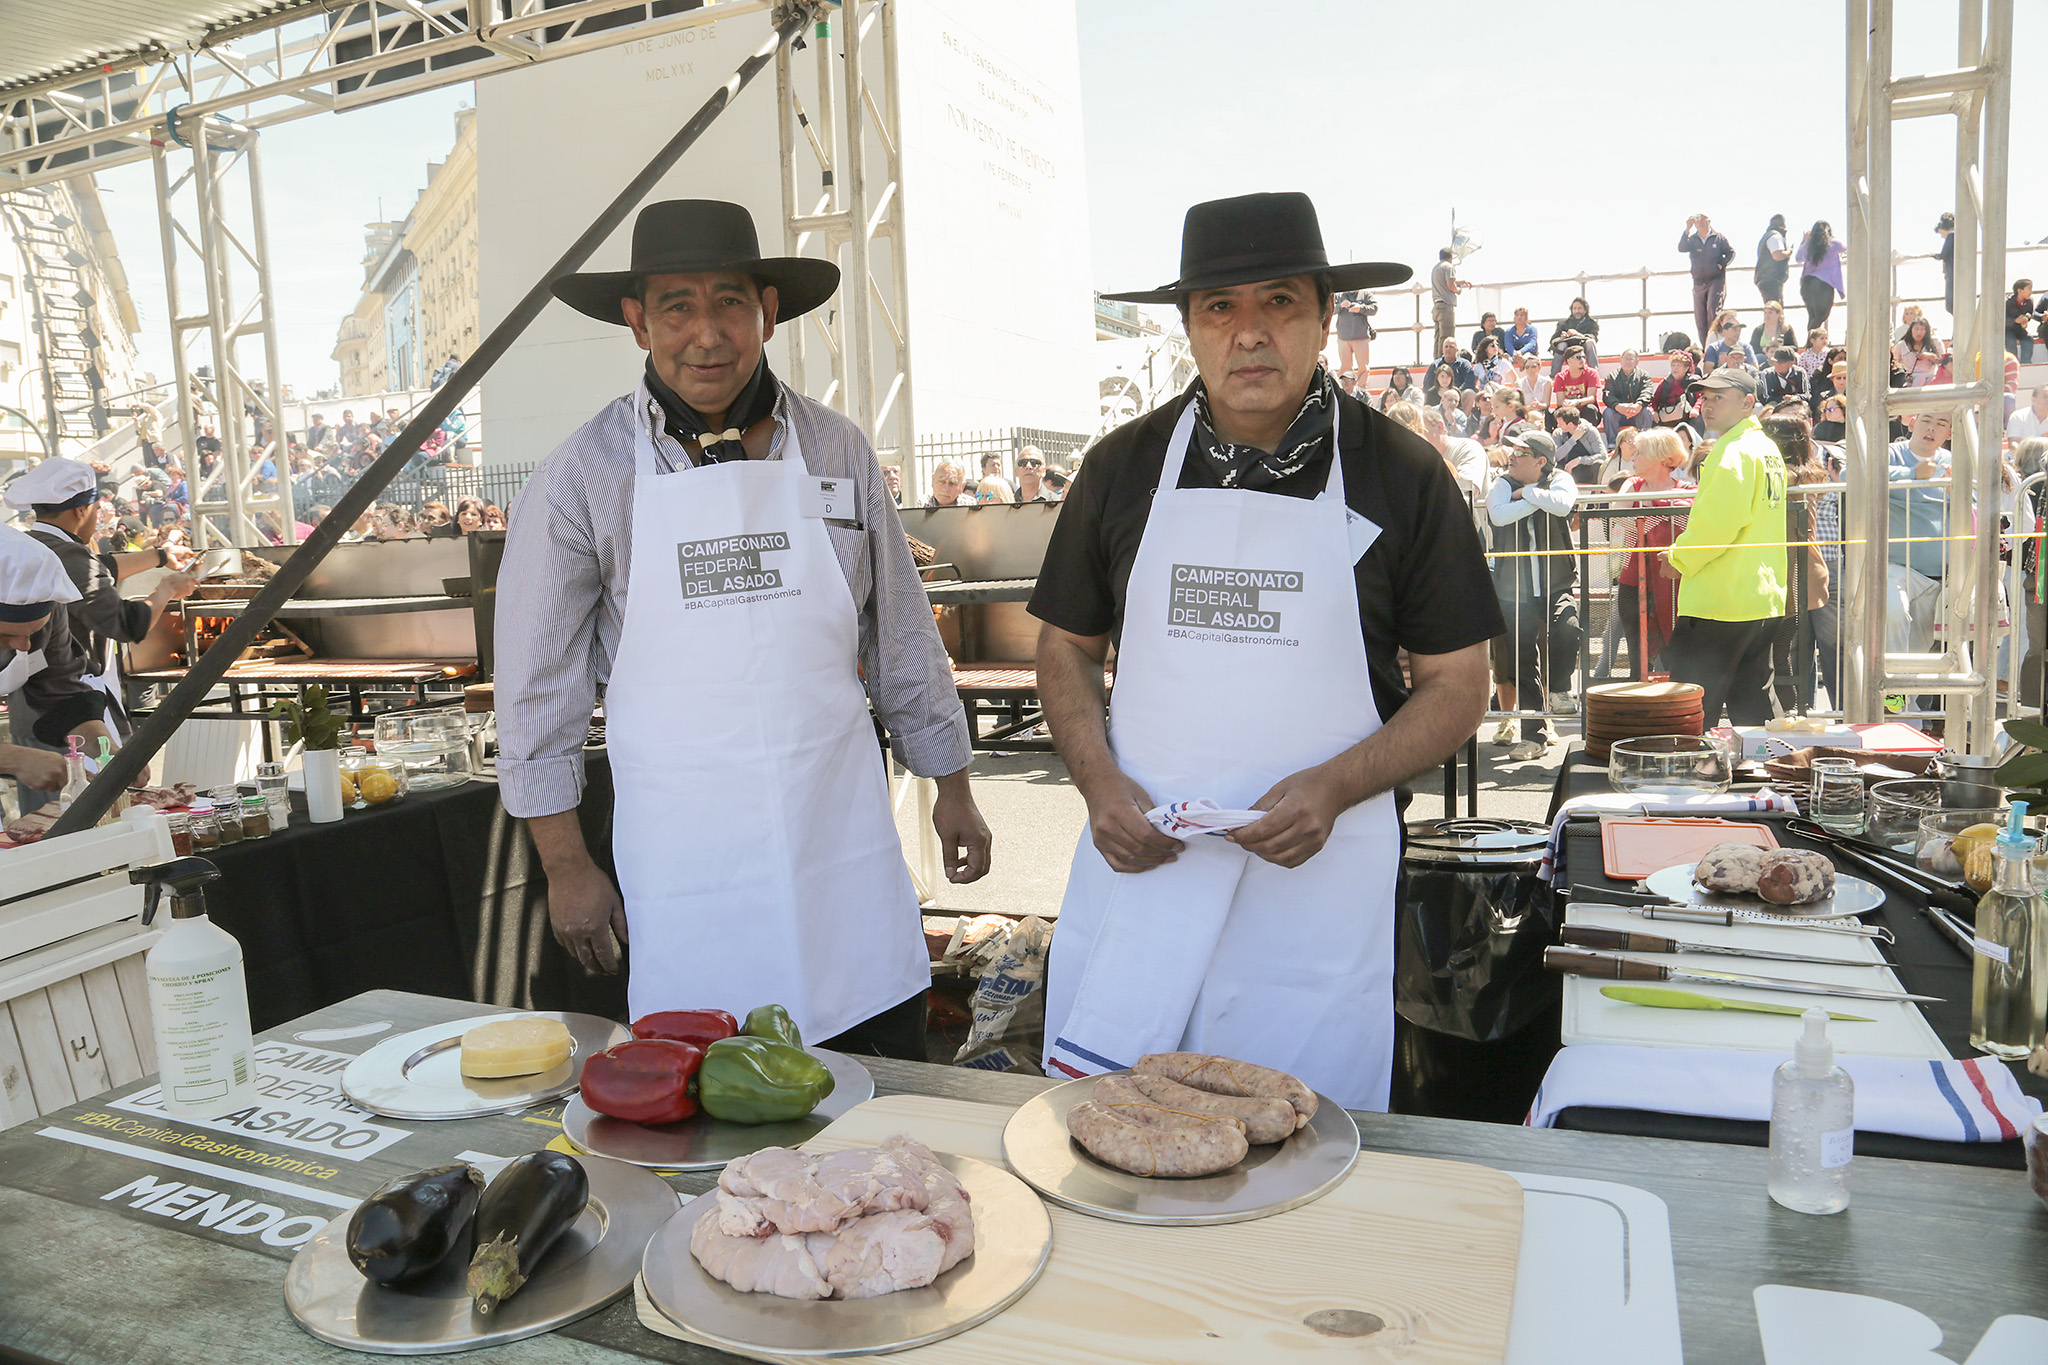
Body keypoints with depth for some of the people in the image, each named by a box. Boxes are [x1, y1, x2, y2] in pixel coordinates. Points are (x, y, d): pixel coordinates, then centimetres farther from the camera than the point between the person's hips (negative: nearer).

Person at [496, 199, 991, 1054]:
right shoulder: (583, 475, -3)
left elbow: (902, 637, 11)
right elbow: (540, 686, 1)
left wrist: (951, 789, 13)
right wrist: (566, 866, 0)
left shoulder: (836, 451, 3)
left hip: (843, 837, 2)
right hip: (683, 862, -2)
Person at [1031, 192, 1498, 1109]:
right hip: (1139, 856, 2)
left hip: (1317, 871, -1)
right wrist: (1099, 784, -4)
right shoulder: (1125, 465, 5)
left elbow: (1459, 685, 2)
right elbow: (1067, 647, 13)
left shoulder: (1400, 474, -2)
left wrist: (1335, 787, -14)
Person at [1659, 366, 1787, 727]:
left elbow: (1718, 522, -20)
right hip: (1764, 599, 10)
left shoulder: (1733, 452, -14)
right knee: (1752, 708, 14)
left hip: (1718, 602, -10)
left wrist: (1679, 559, -6)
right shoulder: (1767, 448, 17)